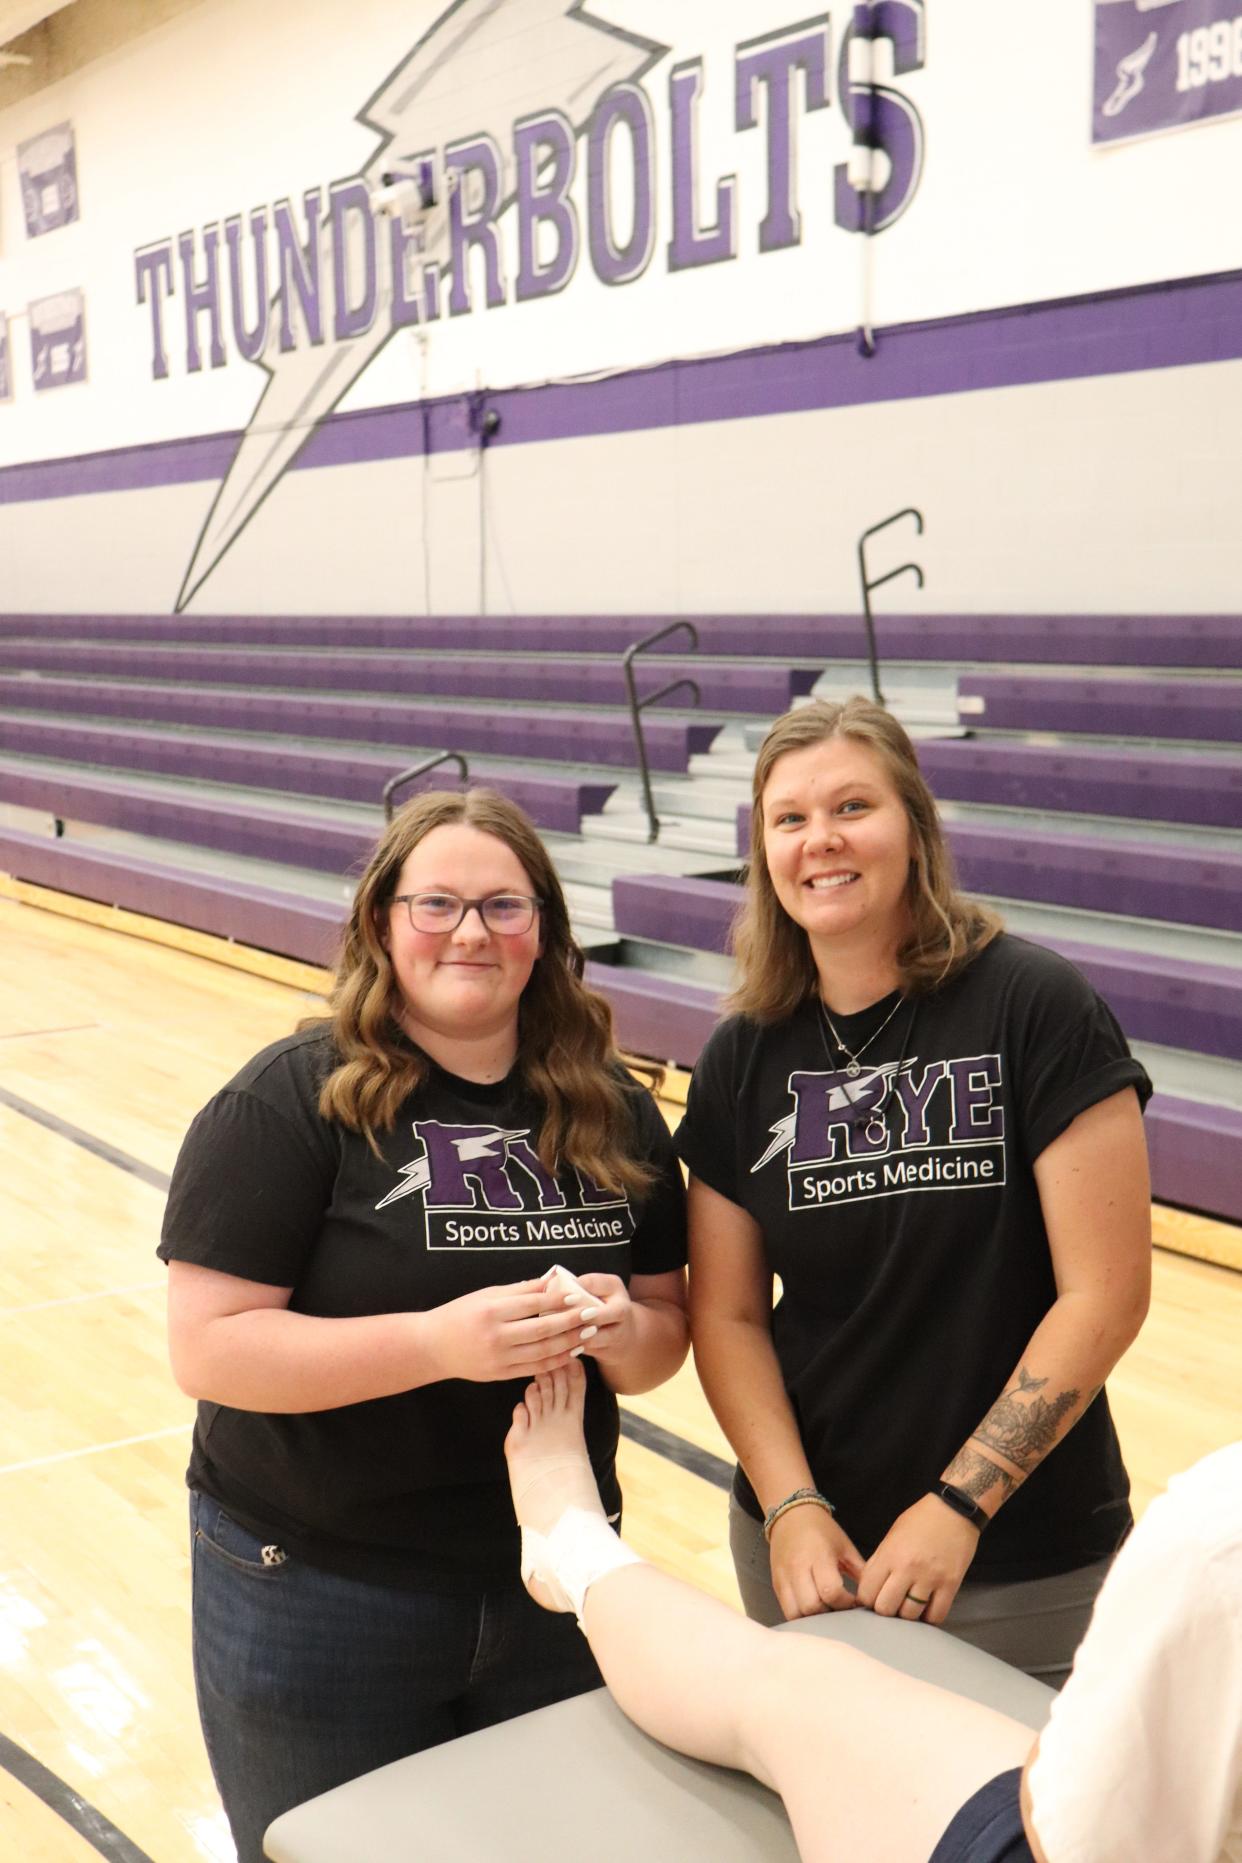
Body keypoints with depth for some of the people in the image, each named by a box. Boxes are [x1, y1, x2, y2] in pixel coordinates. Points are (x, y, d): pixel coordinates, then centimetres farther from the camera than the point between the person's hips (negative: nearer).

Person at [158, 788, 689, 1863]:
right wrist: (436, 1341, -29)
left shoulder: (611, 1109, 1)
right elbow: (209, 1348, -18)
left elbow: (667, 1329, 7)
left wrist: (618, 1333, -16)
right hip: (317, 1592, -4)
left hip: (552, 1580, 4)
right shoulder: (292, 1100, -13)